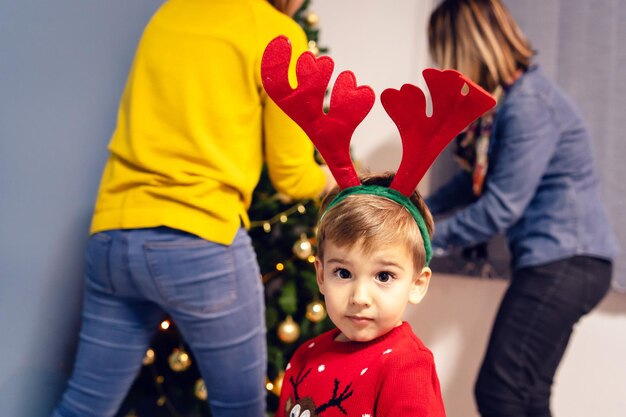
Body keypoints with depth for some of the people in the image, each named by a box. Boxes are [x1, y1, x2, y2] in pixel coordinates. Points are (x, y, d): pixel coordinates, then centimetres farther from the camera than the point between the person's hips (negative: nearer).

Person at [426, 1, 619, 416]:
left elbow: (501, 205, -19)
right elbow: (477, 181, 24)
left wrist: (430, 238, -8)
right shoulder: (507, 99, 14)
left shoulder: (529, 101, -17)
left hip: (566, 260, -10)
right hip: (553, 259, 10)